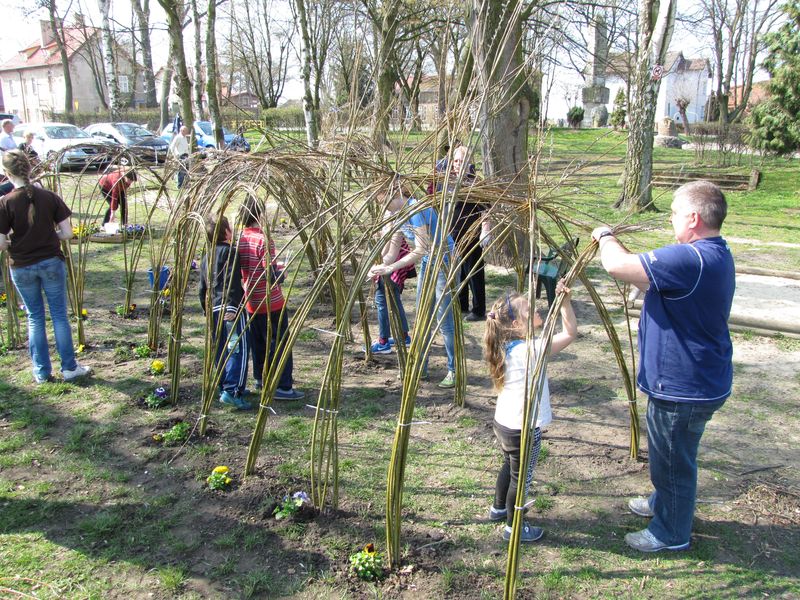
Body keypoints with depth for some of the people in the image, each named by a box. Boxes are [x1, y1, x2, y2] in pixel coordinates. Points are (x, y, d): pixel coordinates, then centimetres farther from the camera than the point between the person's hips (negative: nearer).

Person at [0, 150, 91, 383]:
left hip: (22, 267, 0)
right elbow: (67, 233, -6)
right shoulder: (49, 197, -7)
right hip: (51, 262, 0)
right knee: (59, 315, 10)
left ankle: (41, 372, 22)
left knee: (35, 317, 14)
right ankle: (69, 367, 16)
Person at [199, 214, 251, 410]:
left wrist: (207, 309, 30)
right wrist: (232, 307, -21)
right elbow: (231, 283, -18)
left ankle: (225, 387, 24)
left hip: (213, 310, 8)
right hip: (231, 308, -8)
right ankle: (232, 392, -17)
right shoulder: (230, 252, -6)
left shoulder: (206, 258, 18)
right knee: (238, 350, -9)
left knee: (220, 351, 16)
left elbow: (202, 289, 22)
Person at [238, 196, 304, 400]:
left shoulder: (239, 239, 2)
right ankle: (282, 387, 3)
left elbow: (239, 271, 10)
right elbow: (271, 275, -23)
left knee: (258, 342, 20)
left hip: (250, 302, 7)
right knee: (279, 343, 1)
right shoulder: (264, 240, -19)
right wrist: (282, 272, -1)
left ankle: (261, 378, 34)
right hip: (271, 303, -7)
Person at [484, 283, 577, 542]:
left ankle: (498, 508, 47)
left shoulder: (508, 346, 0)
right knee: (521, 476, 9)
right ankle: (513, 527, 25)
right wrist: (565, 300, -26)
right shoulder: (530, 349, -25)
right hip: (523, 429, -9)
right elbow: (570, 333, -27)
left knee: (509, 466, 28)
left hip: (503, 423, 9)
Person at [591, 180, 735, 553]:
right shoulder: (715, 255, 5)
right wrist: (613, 243, 9)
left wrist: (606, 237, -12)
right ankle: (663, 503, 52)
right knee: (668, 456, 30)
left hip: (684, 388, -10)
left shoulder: (691, 259, -30)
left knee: (672, 462, 11)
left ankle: (671, 533, 32)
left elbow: (618, 266, -34)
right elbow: (651, 280, 16)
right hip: (697, 379, 10)